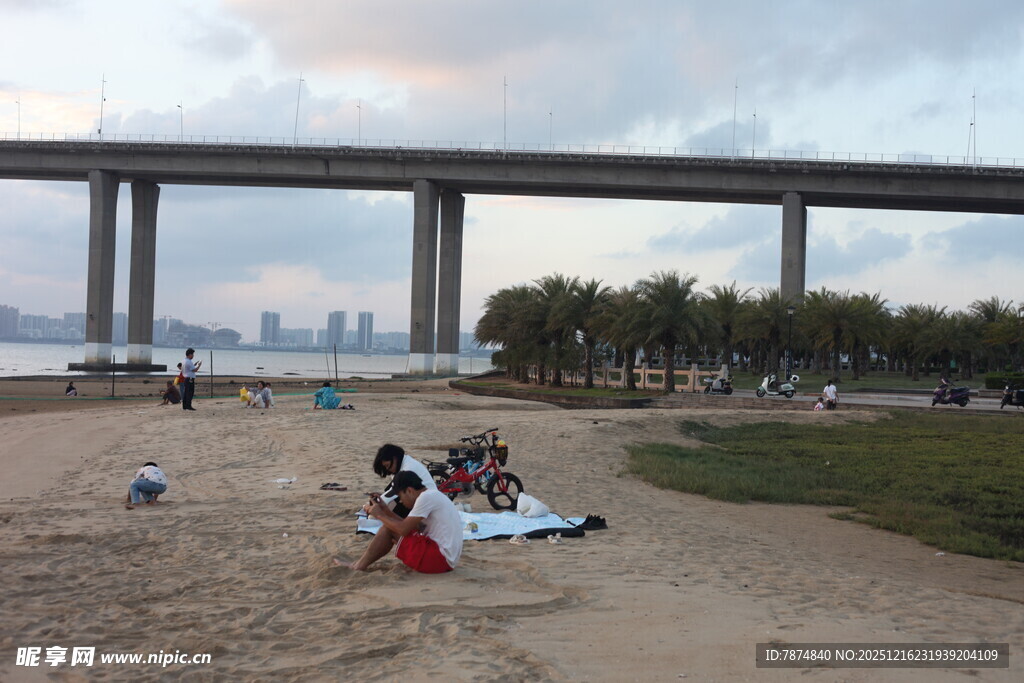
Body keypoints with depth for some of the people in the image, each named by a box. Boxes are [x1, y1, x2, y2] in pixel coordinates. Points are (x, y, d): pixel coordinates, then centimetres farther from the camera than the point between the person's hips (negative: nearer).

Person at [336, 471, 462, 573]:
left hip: (440, 559, -10)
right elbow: (409, 526, 17)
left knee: (389, 529, -4)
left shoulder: (426, 497, -13)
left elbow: (403, 529, -15)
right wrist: (386, 511, 12)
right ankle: (359, 565, 19)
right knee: (392, 526, 16)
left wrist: (380, 515, -1)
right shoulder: (432, 495, 16)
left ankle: (359, 567, 8)